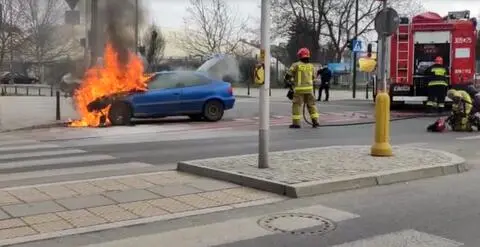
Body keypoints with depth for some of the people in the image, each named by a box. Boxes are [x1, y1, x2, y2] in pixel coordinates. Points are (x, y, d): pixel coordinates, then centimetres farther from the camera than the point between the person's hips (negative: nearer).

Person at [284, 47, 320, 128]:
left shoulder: (296, 65, -4)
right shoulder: (311, 66, 8)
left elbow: (287, 76, -3)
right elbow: (313, 77, 17)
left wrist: (290, 83, 15)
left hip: (299, 89, -4)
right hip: (309, 88, 4)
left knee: (297, 105, 1)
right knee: (311, 105, 12)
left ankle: (296, 123, -2)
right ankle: (315, 122, 10)